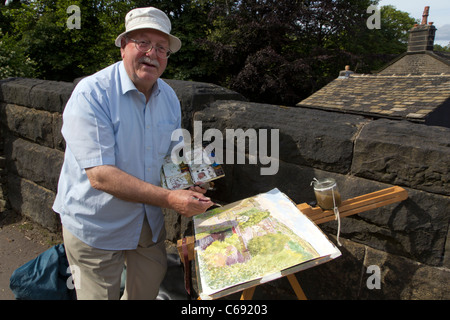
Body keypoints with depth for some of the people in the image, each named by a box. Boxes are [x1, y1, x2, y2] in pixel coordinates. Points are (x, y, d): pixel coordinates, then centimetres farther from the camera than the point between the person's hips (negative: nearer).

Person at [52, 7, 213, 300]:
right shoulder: (91, 94, -23)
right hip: (96, 225, -6)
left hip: (149, 220, 6)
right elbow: (100, 176, -29)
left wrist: (188, 187, -10)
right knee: (101, 294, 11)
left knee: (151, 285, 22)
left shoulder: (169, 97, -1)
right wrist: (169, 199, -32)